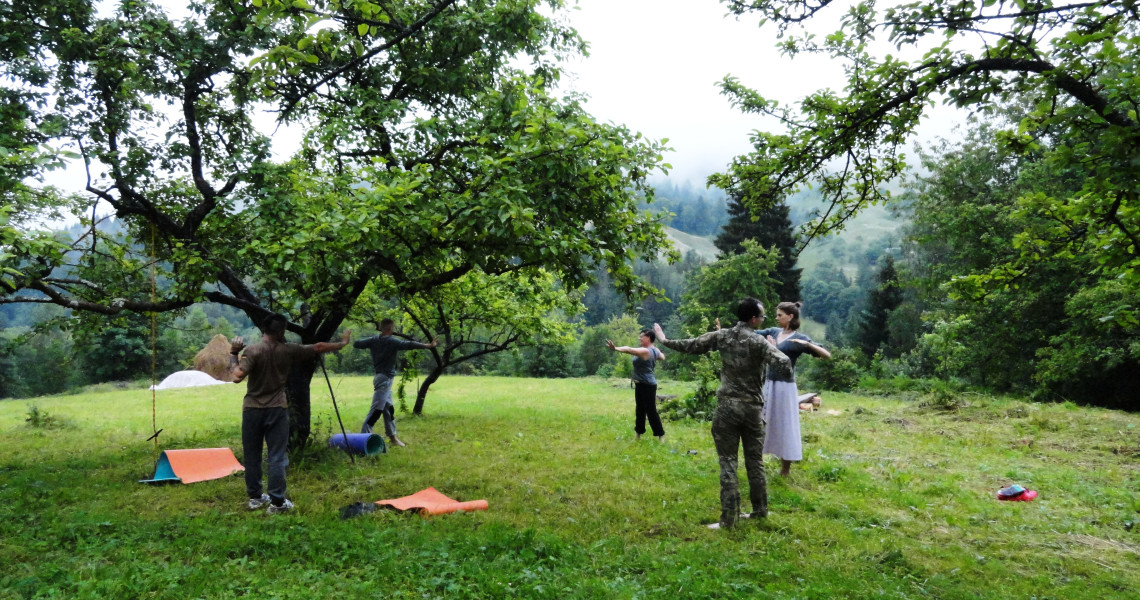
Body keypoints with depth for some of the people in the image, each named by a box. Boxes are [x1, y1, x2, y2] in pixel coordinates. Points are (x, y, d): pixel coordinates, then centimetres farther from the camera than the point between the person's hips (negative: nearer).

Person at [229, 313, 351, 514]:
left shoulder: (252, 351, -9)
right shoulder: (288, 350, -4)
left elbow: (238, 376, -19)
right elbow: (318, 348, 7)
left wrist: (233, 354, -4)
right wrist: (341, 344, 21)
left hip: (252, 410, 1)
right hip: (277, 410, 0)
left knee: (252, 456, 13)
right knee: (277, 457, 2)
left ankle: (255, 497, 22)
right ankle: (277, 502, 1)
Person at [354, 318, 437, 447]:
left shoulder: (374, 340, 5)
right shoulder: (392, 341, -15)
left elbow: (356, 344, 10)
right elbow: (409, 345, -24)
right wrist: (428, 346, -23)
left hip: (380, 377, 9)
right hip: (385, 379, -9)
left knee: (388, 408, 16)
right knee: (376, 409, -11)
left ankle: (392, 436, 25)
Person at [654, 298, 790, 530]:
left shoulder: (722, 336, 0)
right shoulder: (760, 342, -6)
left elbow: (689, 346, 5)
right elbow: (782, 363, -19)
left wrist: (664, 340, 19)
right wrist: (774, 349, 2)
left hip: (727, 406, 0)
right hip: (753, 408, 0)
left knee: (728, 461, 1)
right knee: (755, 460, 14)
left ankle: (729, 518, -1)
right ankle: (760, 509, 25)